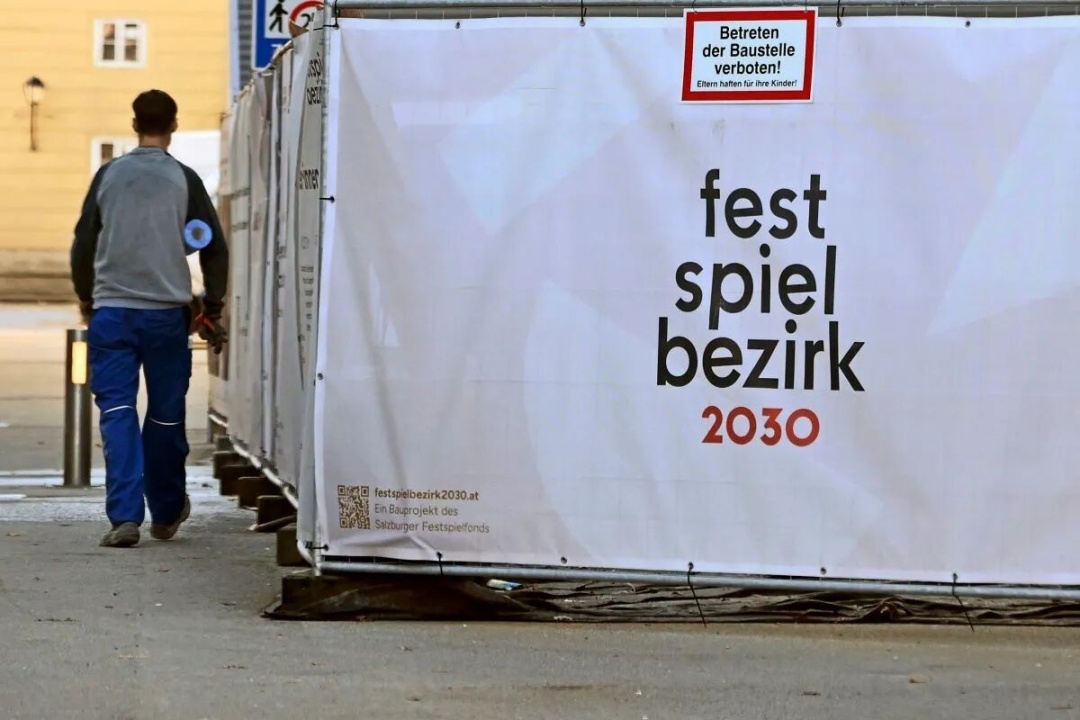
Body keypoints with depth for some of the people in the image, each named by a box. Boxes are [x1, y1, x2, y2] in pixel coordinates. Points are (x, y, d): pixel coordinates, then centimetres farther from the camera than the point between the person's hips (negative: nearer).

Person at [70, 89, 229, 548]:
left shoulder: (108, 176, 4)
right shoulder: (183, 180, 0)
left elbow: (83, 243, 6)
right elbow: (214, 248, 0)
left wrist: (86, 299, 20)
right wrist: (212, 308, 11)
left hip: (111, 312, 1)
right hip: (167, 313, -1)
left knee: (117, 412, -1)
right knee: (166, 416, 11)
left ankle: (125, 516, -14)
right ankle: (165, 514, 23)